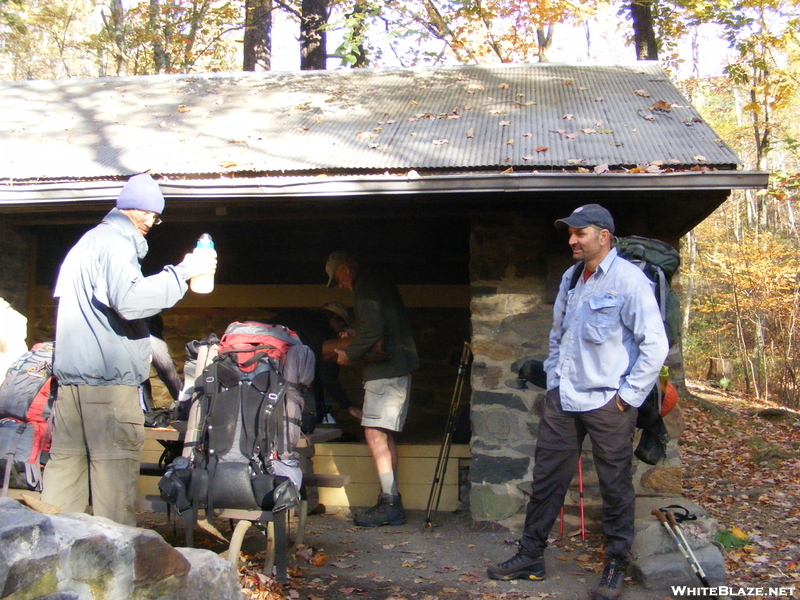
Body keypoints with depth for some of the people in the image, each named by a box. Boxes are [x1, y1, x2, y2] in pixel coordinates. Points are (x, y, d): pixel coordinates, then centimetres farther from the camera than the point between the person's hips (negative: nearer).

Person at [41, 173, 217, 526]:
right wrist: (183, 272, -22)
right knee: (115, 464, -6)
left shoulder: (86, 242, 21)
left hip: (70, 373, 9)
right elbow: (128, 300, -26)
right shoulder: (117, 242, -9)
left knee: (66, 461, 10)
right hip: (109, 377, -9)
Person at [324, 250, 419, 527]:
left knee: (375, 433, -12)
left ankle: (390, 502, -13)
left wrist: (349, 354, -6)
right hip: (398, 368, 10)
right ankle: (391, 504, 12)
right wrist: (353, 341, 23)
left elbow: (373, 330, -19)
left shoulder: (366, 287, -9)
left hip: (385, 370, -10)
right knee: (385, 436, 10)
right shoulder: (379, 284, 22)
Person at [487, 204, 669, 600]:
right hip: (563, 399, 7)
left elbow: (655, 345, -13)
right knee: (546, 477, 11)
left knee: (615, 486, 5)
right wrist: (553, 380, 15)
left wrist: (629, 394, -11)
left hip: (608, 404, -6)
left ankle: (616, 567, 20)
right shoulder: (571, 278, 11)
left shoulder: (629, 280, -11)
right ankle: (531, 556, 23)